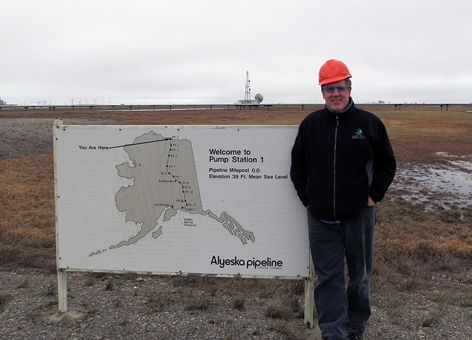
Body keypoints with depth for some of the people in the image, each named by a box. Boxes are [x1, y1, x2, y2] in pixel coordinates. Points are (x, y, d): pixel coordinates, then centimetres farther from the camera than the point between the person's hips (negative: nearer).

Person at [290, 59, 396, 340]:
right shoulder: (310, 123, 1)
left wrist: (374, 195, -2)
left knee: (360, 274, 14)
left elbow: (387, 163, 5)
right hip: (321, 218, 1)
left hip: (359, 215, 0)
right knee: (328, 278, 4)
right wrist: (307, 198, 3)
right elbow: (298, 166, 9)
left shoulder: (369, 122, -3)